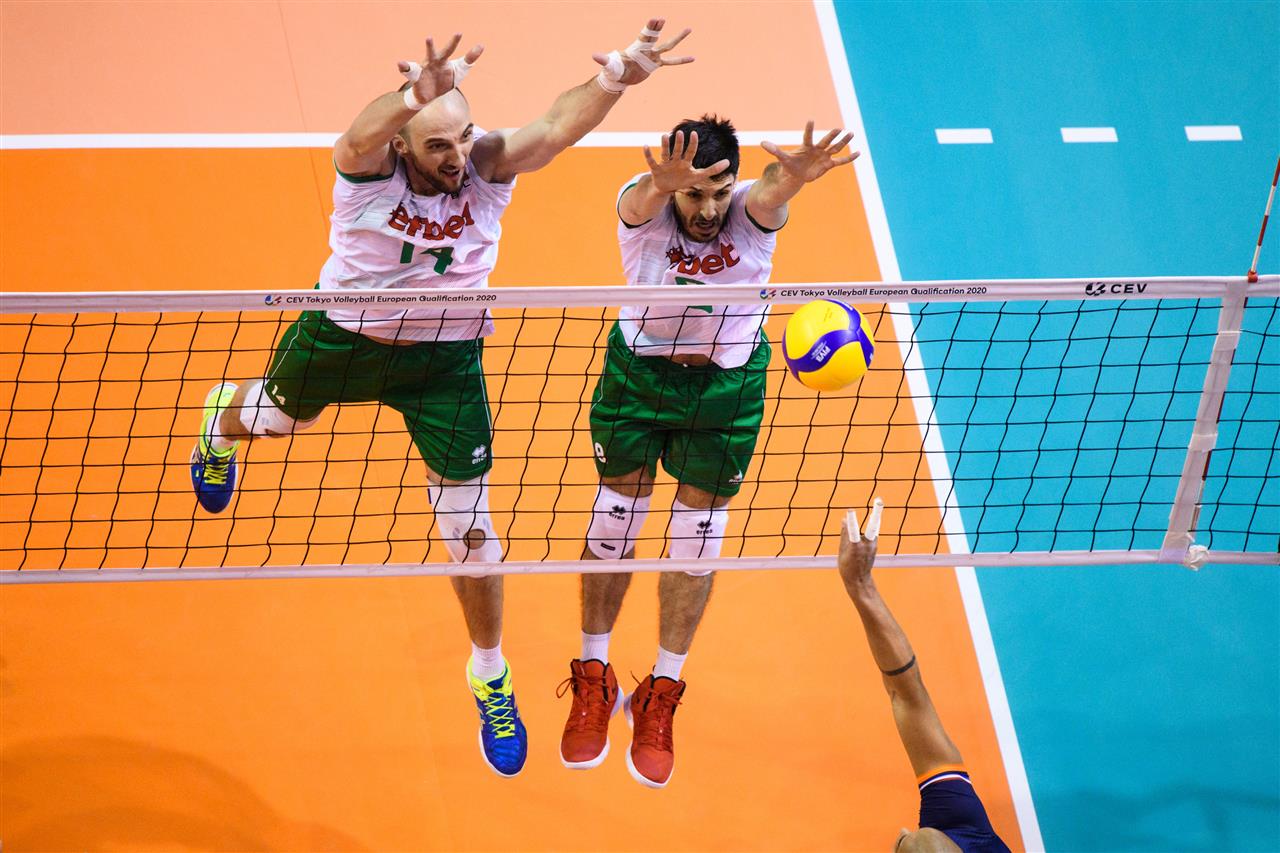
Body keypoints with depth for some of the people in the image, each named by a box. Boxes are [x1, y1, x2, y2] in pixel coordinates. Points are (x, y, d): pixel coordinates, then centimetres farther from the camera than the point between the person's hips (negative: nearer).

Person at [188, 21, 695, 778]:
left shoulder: (487, 167, -26)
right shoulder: (370, 165, -30)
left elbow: (557, 126, -45)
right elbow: (365, 134, -56)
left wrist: (614, 81, -67)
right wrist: (414, 96, -80)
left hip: (445, 359, 0)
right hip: (344, 338, 0)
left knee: (471, 526, 2)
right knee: (276, 417, 30)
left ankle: (492, 678, 24)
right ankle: (221, 426, 70)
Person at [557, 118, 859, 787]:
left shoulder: (753, 211, -26)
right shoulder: (644, 207, -26)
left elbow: (772, 189, -50)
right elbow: (642, 198, -51)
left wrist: (796, 175, -75)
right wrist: (663, 182, -76)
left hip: (728, 384, 0)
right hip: (639, 371, 0)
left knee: (695, 541, 6)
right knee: (612, 523, 8)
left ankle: (660, 695, 23)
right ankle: (593, 680, 28)